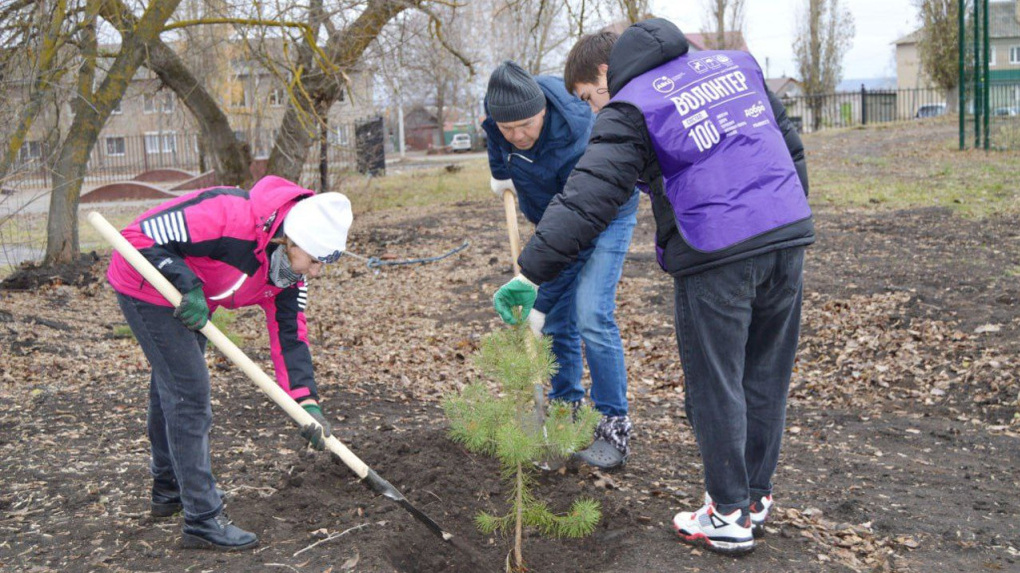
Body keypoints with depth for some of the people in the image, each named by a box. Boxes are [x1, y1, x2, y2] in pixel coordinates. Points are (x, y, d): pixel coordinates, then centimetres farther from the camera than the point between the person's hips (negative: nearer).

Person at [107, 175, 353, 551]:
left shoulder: (290, 266, -9)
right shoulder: (230, 215, -35)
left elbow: (289, 333, -4)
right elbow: (140, 236, -31)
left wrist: (307, 401, -12)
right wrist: (187, 284, -37)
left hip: (186, 299, 9)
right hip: (147, 285, -9)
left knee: (171, 388, 23)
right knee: (189, 394, -12)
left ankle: (169, 491, 42)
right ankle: (203, 520, -4)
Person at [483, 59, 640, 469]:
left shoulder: (575, 143, -38)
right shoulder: (499, 106, -20)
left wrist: (541, 304, -31)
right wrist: (500, 171, 12)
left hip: (606, 215, -7)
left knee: (591, 316, -19)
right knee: (558, 321, 5)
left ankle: (614, 427, -10)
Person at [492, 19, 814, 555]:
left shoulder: (630, 110, -3)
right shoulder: (732, 63, 17)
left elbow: (584, 200, -13)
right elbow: (791, 144, 20)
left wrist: (530, 273, -12)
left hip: (716, 255, -7)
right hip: (788, 237, 7)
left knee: (715, 387, 7)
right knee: (765, 376, 17)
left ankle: (729, 515, 18)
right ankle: (756, 496, 30)